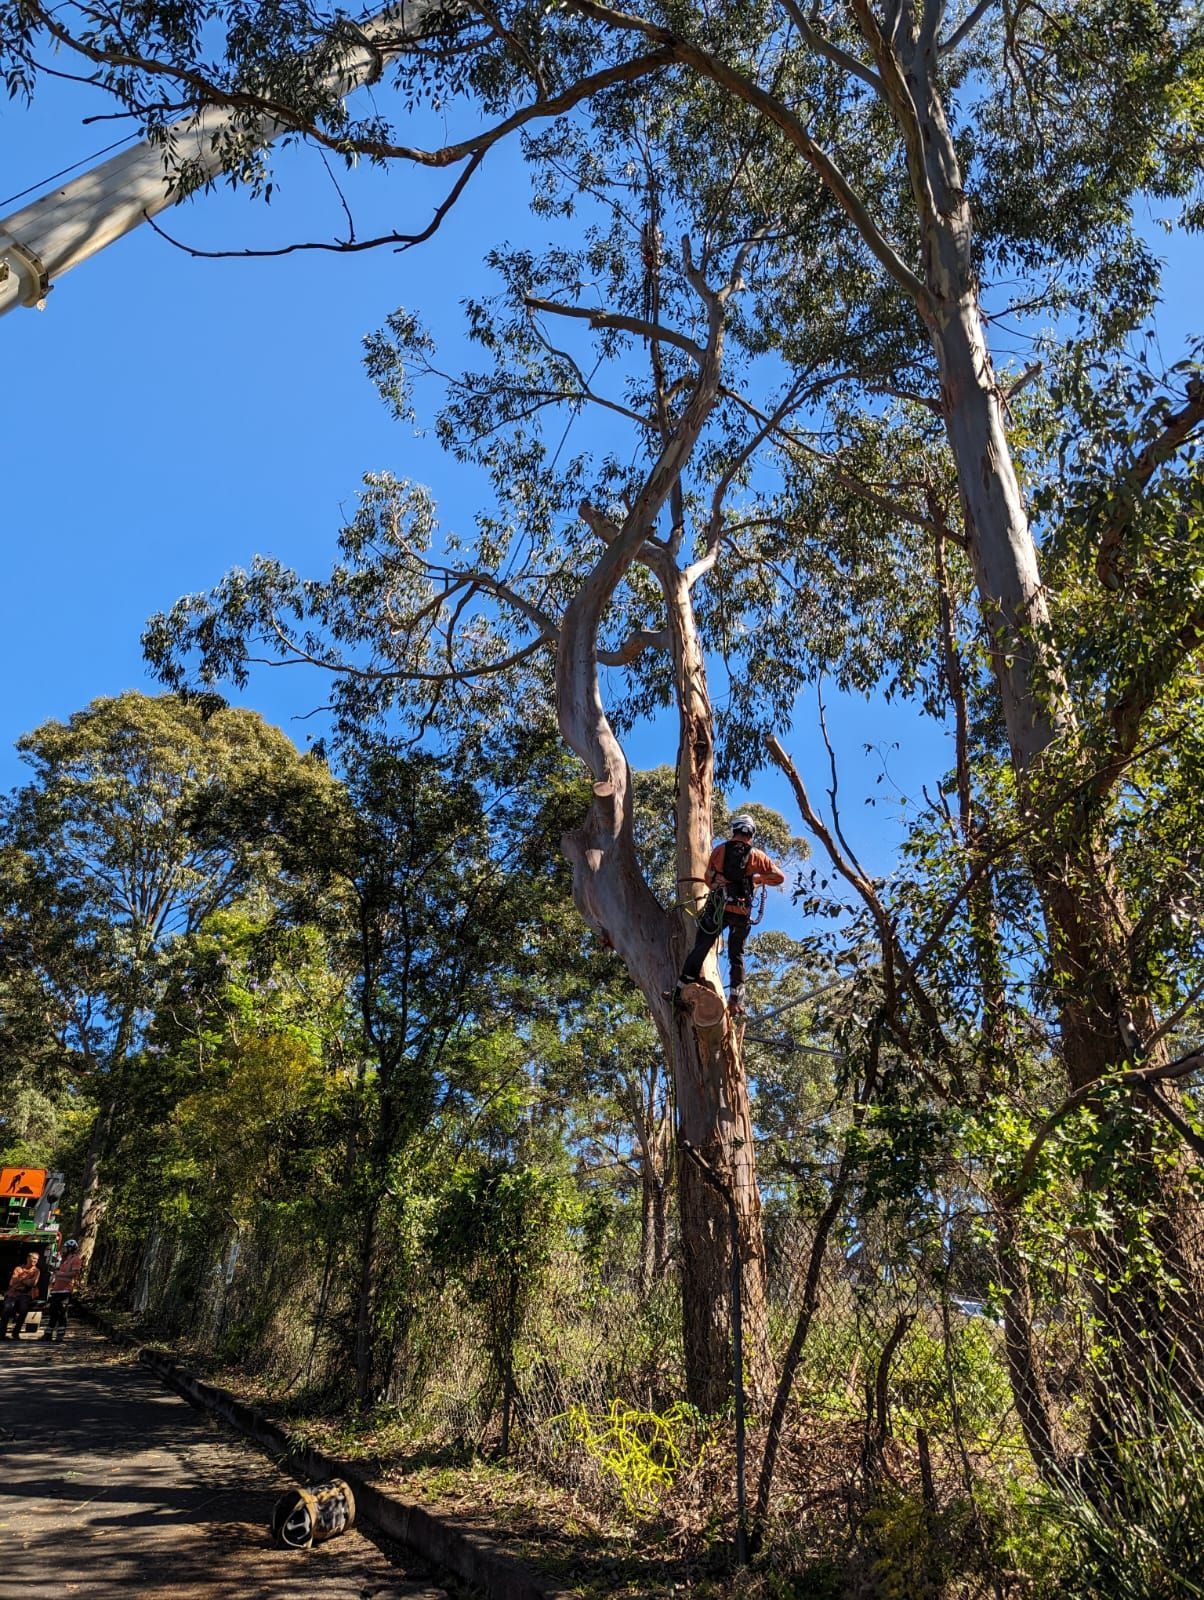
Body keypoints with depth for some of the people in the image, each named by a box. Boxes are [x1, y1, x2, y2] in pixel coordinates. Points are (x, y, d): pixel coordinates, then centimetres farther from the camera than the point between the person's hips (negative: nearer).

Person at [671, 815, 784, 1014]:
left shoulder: (720, 850, 1)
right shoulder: (757, 856, 2)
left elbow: (709, 879, 9)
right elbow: (779, 878, 8)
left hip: (718, 908, -1)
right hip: (742, 913, 1)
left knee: (700, 949, 7)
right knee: (737, 956, 12)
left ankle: (681, 990, 5)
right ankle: (736, 1000, 6)